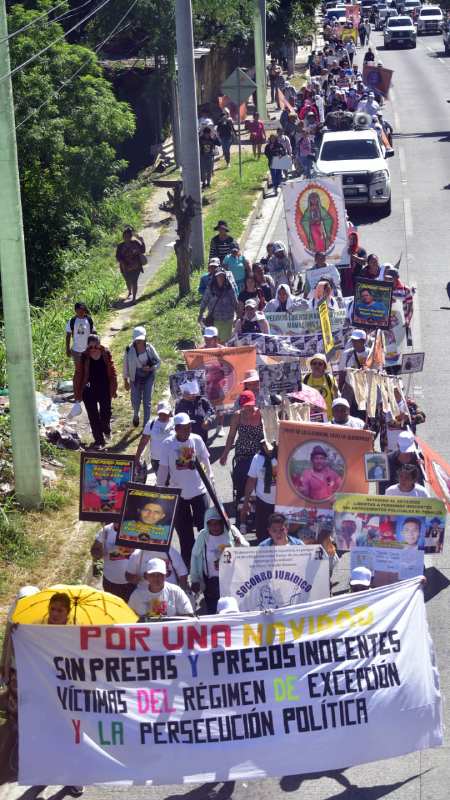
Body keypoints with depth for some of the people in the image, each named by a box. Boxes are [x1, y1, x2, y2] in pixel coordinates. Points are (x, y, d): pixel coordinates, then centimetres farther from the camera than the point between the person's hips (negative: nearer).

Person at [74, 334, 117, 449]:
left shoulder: (106, 355, -9)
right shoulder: (84, 358, -15)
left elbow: (112, 373, 1)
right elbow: (78, 376, -9)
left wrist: (113, 389, 3)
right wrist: (78, 394, -8)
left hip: (105, 391, 2)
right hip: (90, 392, -2)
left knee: (106, 413, 17)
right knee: (93, 417, 4)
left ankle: (106, 429, 50)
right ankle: (99, 441, 18)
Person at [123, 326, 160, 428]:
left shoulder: (149, 348, -10)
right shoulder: (129, 349, -12)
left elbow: (158, 362, 1)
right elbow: (126, 365, -1)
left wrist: (151, 368, -19)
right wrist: (126, 380, 3)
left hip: (148, 376, 0)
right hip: (136, 377, 0)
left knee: (147, 401, -1)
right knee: (135, 401, 4)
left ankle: (146, 425, 12)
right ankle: (136, 415, 41)